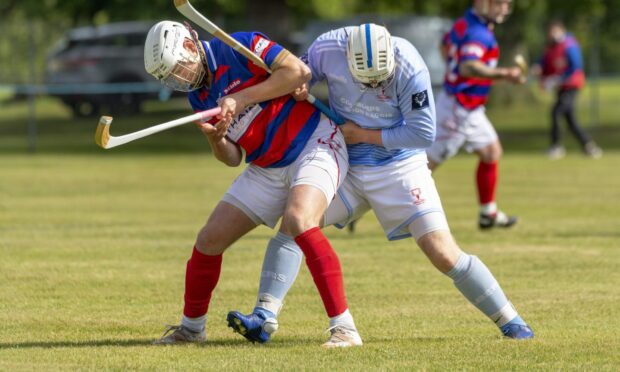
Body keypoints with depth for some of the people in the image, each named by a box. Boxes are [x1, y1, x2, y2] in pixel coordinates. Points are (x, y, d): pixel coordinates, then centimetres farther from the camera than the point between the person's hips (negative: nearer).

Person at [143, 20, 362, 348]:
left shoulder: (239, 48, -14)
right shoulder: (199, 95, 8)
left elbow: (298, 72, -24)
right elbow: (232, 158, 8)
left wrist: (240, 99, -22)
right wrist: (215, 138, -15)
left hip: (314, 142, -8)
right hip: (267, 170, 8)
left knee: (298, 221, -33)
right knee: (209, 239, 5)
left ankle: (344, 328, -31)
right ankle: (191, 327, 26)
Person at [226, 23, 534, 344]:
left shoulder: (409, 70, -25)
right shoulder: (328, 48, -16)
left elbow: (423, 133, -19)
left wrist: (363, 134, -17)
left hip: (400, 167, -4)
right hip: (346, 167, 4)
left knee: (443, 254, -12)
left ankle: (510, 321, 3)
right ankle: (263, 319, -12)